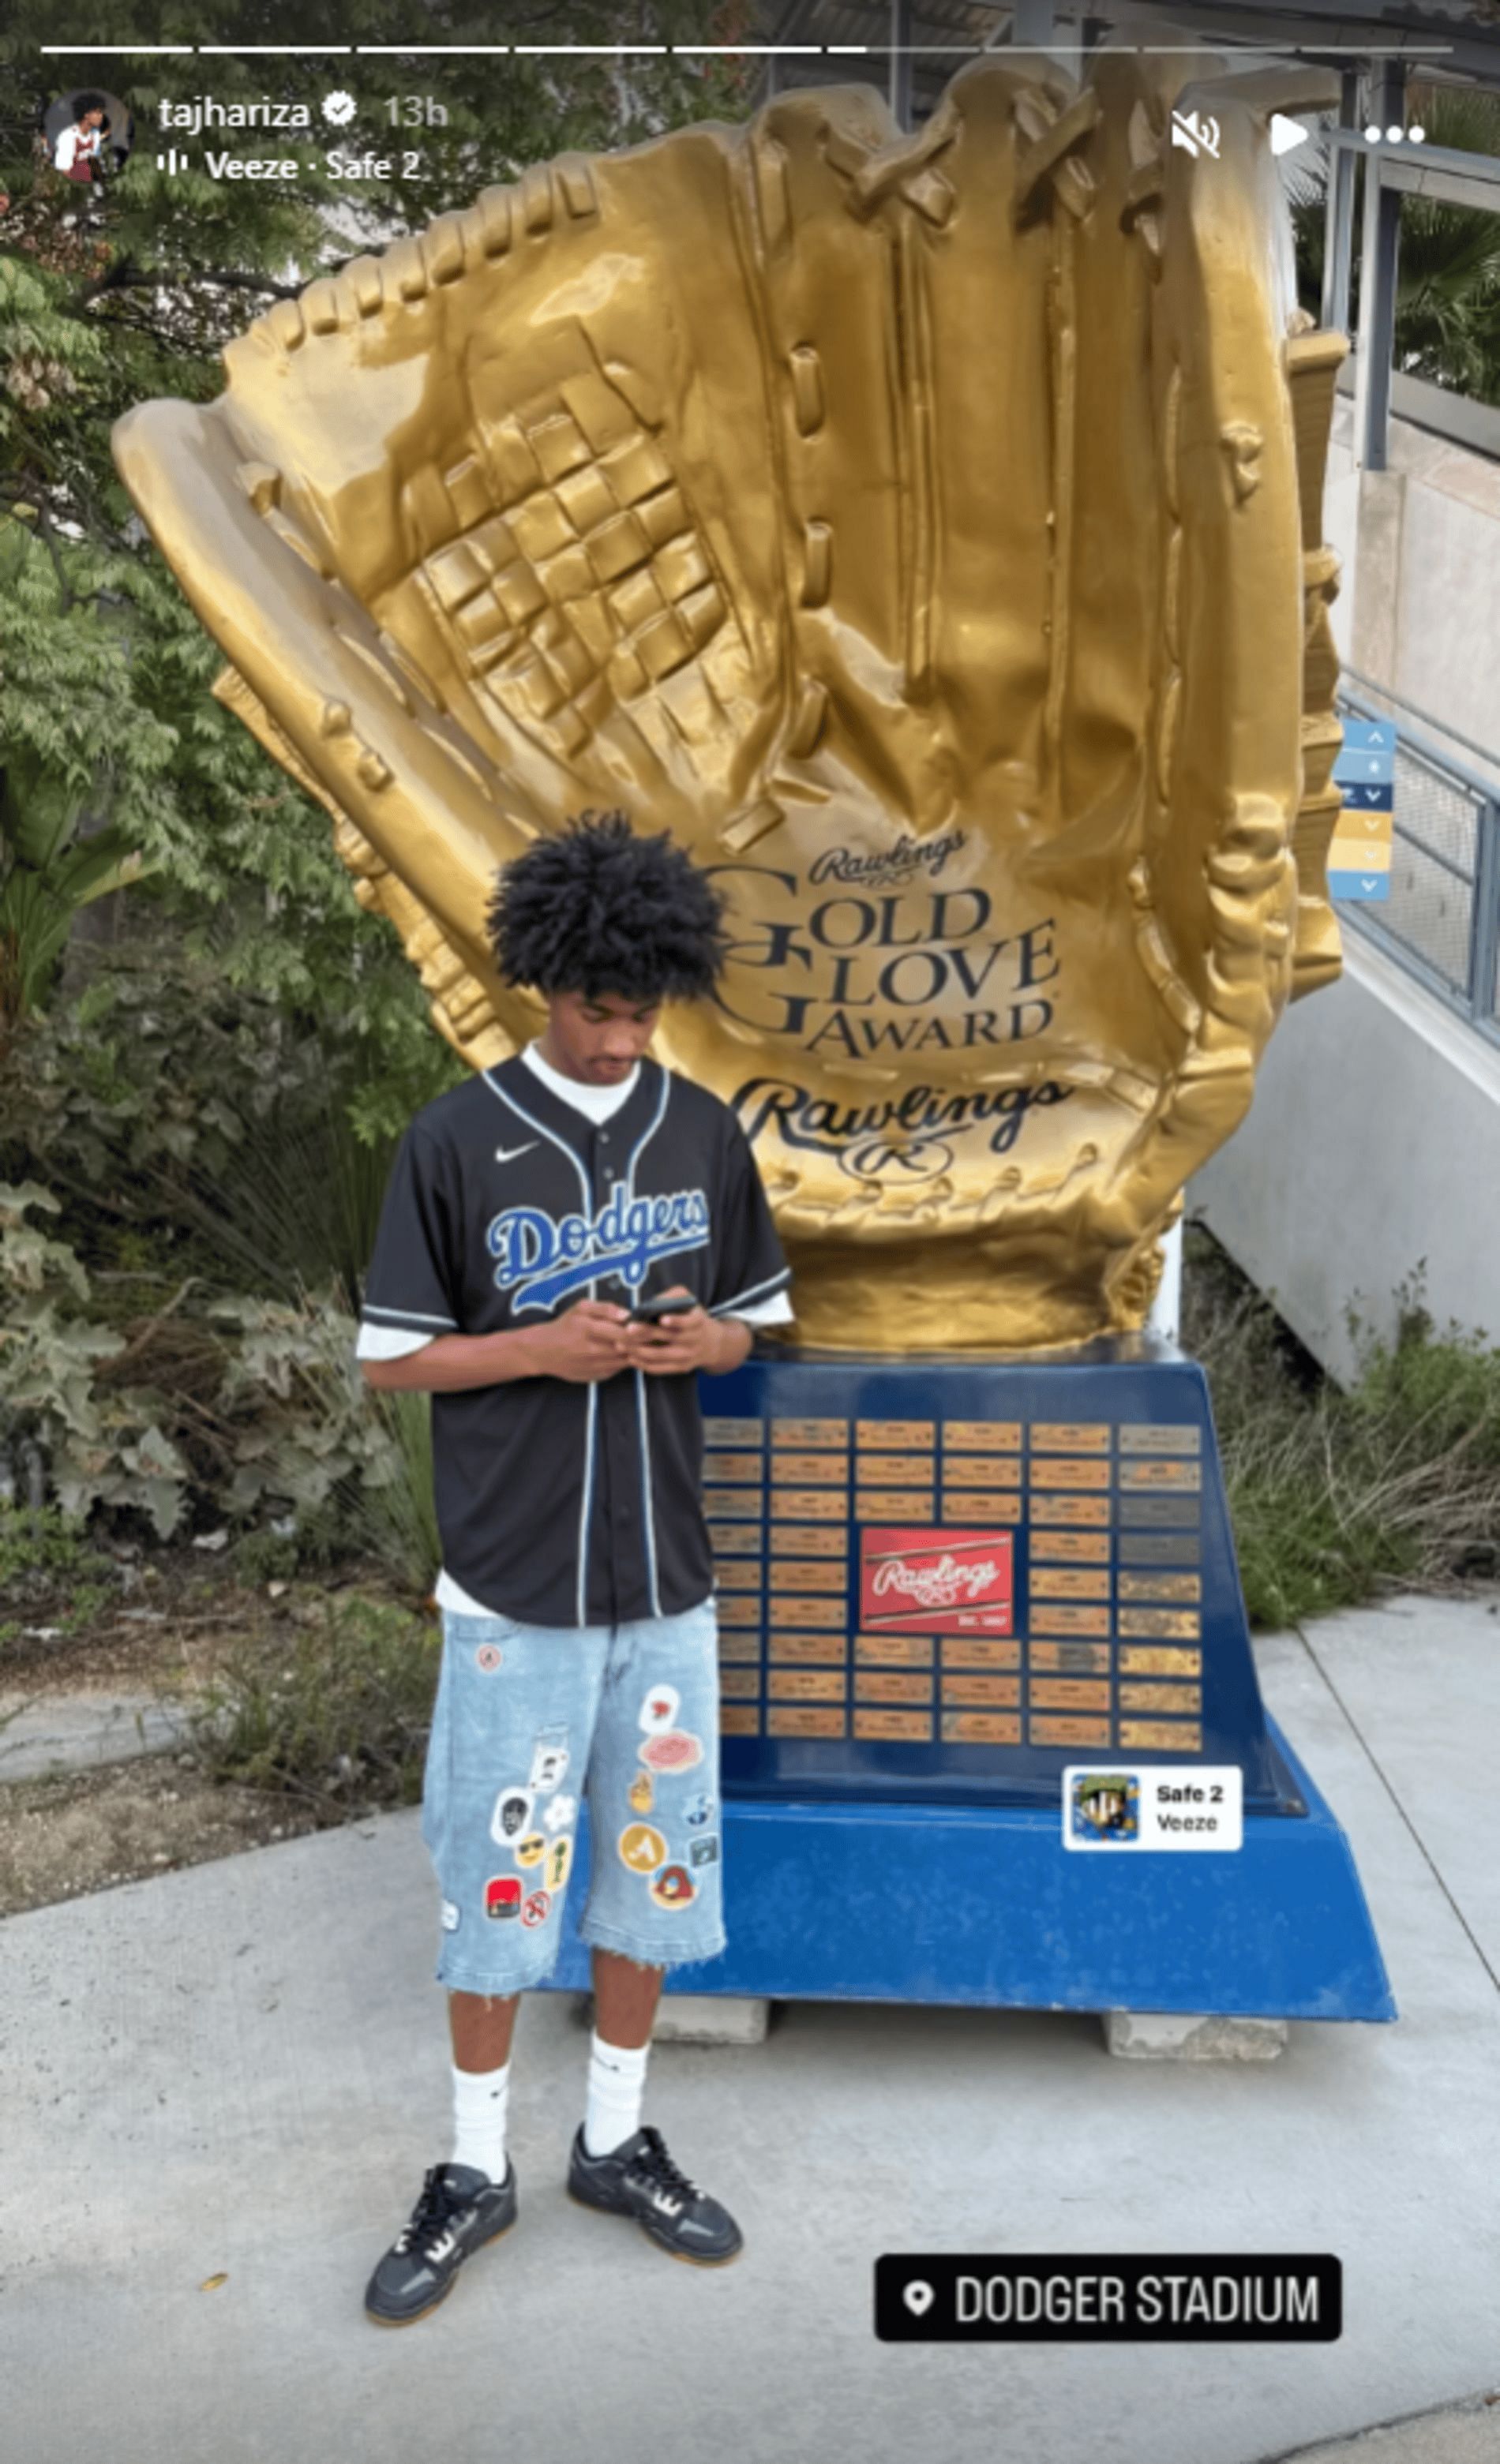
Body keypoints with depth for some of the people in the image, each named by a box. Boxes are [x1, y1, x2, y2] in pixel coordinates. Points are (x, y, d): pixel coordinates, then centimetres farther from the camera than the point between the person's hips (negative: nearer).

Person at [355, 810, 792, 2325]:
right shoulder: (456, 1143, -8)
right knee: (495, 1870, 5)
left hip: (664, 1575, 3)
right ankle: (475, 2171, 23)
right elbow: (393, 1355, -5)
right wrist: (543, 1348, -20)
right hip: (515, 1584, -3)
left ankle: (617, 2142, 30)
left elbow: (754, 1318, 12)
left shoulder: (702, 1132, 2)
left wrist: (700, 1343, -11)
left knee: (652, 1856, 12)